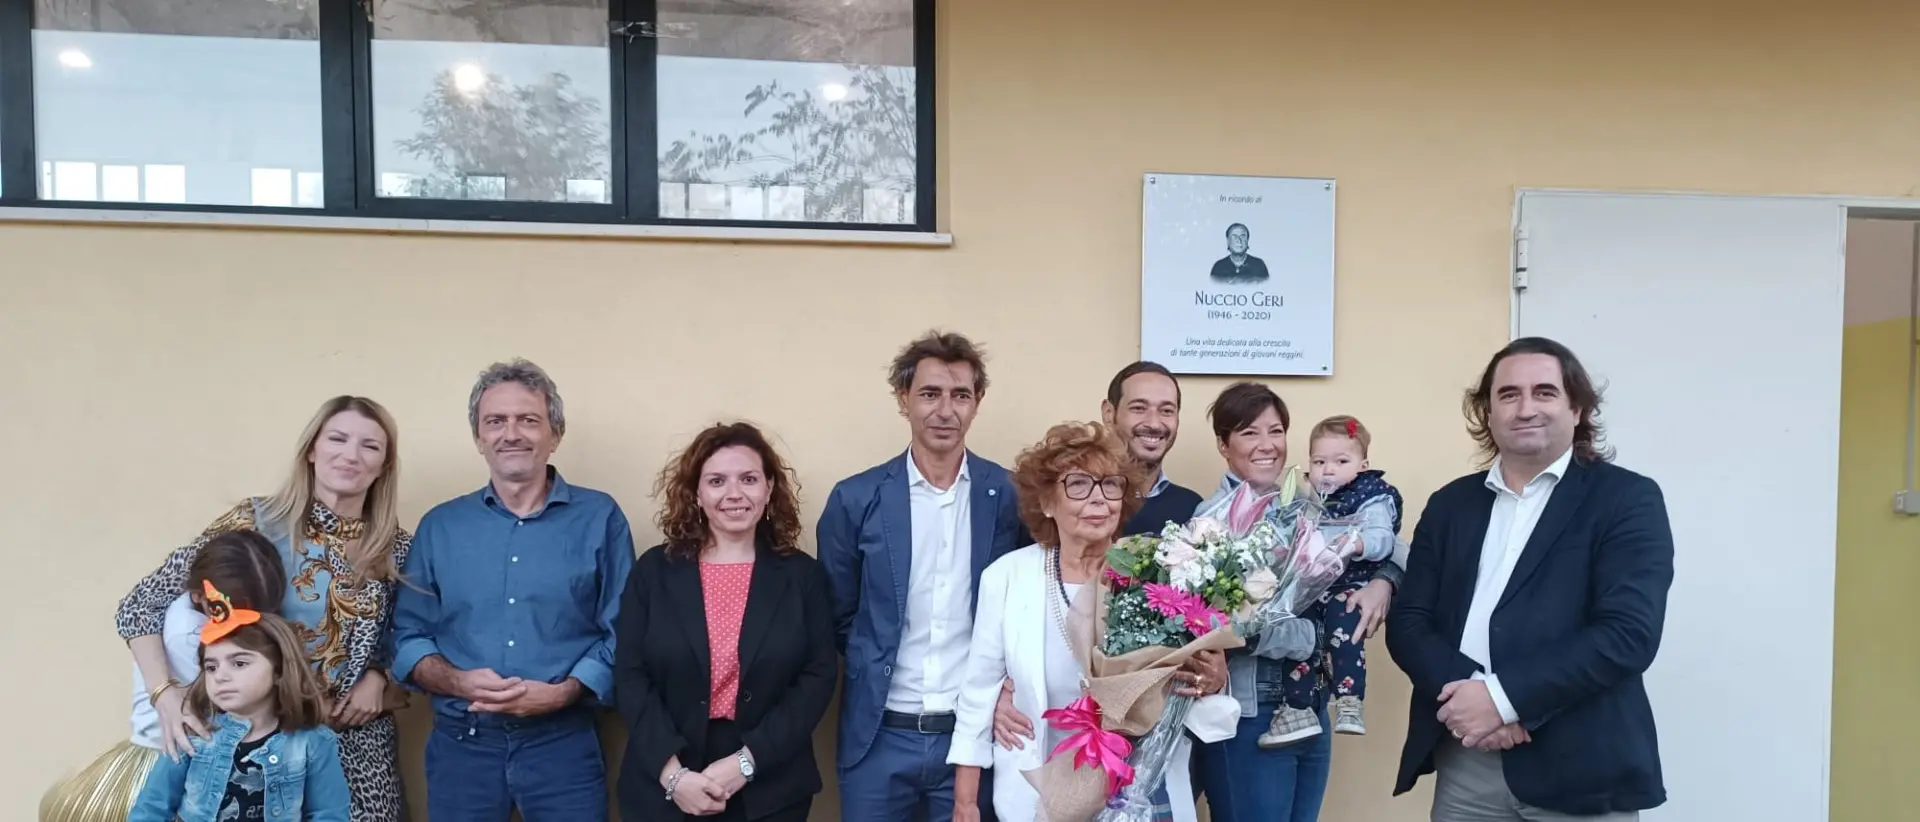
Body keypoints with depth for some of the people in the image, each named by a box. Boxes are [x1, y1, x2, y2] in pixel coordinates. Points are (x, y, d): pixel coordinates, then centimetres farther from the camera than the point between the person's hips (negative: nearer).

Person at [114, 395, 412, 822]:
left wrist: (378, 676, -8)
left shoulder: (396, 548, 0)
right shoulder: (257, 523, -9)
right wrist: (165, 694, -20)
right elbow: (140, 606, -8)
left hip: (358, 739, 2)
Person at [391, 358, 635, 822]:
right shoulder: (440, 525, 7)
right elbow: (409, 636, 7)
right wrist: (459, 683, -11)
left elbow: (622, 635, -3)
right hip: (461, 742, 2)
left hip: (563, 741, -2)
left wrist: (562, 693, -17)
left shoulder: (599, 518, 0)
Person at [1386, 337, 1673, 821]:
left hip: (1579, 769, -3)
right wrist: (1462, 691, -14)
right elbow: (1408, 622, 4)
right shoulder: (1450, 503, 9)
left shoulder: (1627, 498, -2)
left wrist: (1504, 697, -18)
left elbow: (1630, 632, -13)